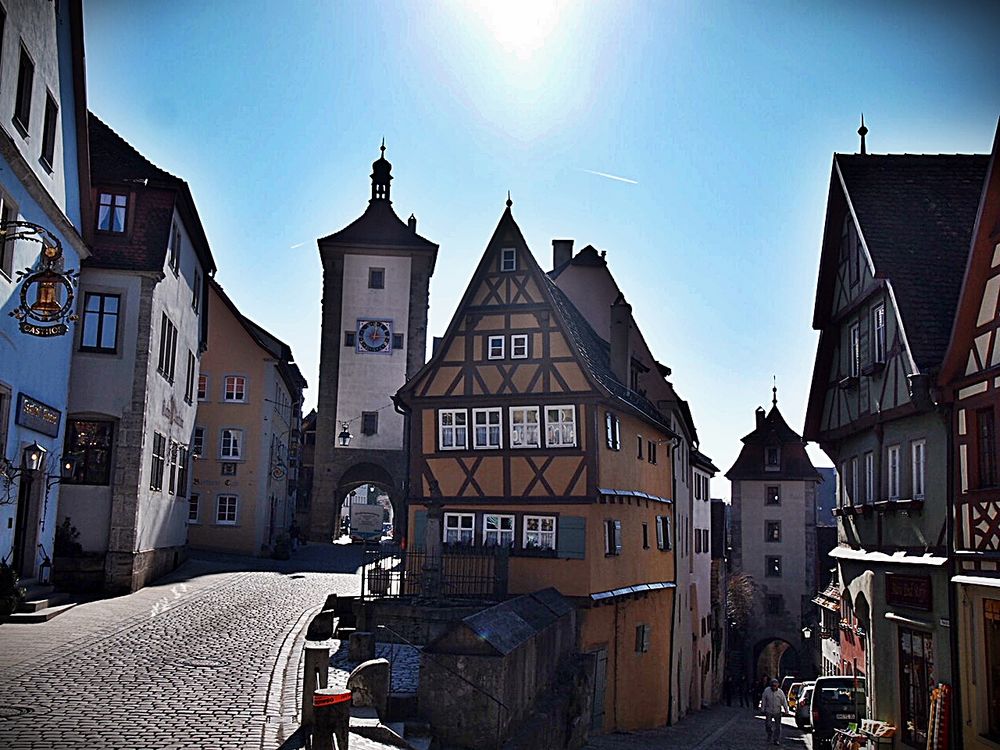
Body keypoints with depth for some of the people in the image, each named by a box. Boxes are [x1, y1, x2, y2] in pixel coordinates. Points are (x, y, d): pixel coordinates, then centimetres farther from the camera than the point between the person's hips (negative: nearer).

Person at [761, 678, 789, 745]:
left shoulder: (780, 692, -8)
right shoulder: (767, 691, -8)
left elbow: (784, 701, -3)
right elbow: (763, 700, -1)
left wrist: (786, 710, -5)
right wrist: (763, 709, 0)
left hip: (777, 712, 0)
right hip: (768, 711, 0)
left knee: (777, 726, 2)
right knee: (768, 724, 1)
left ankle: (776, 740, 12)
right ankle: (770, 734, 31)